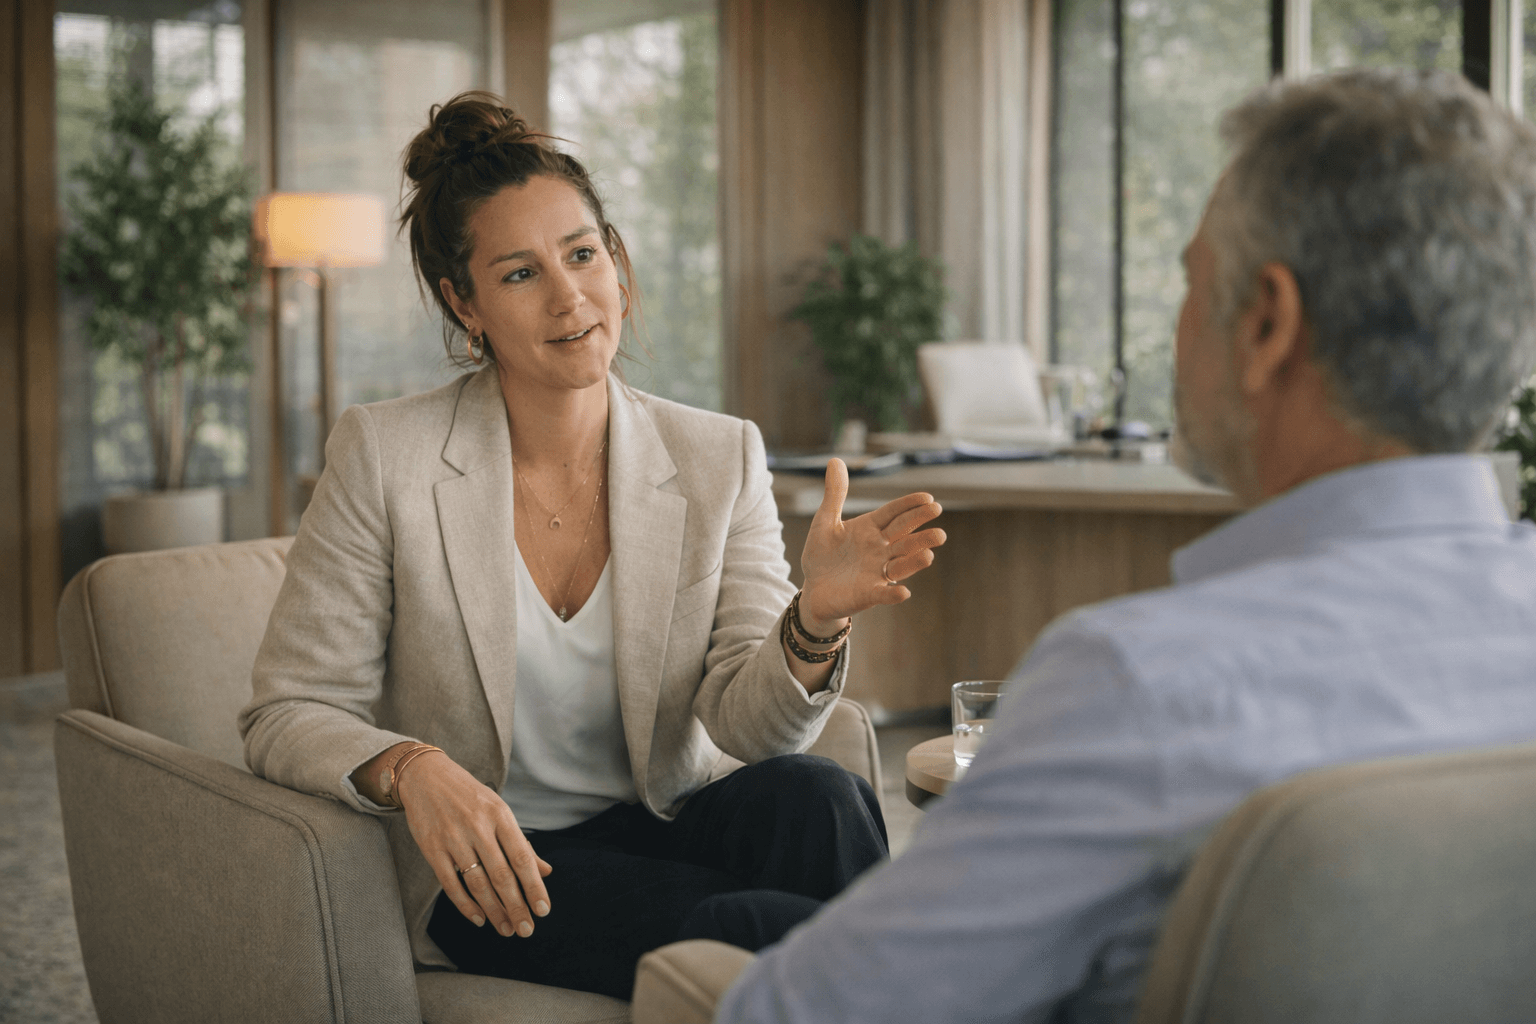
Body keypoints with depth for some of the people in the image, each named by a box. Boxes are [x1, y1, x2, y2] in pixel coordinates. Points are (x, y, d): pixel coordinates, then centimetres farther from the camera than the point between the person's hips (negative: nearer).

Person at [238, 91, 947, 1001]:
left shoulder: (719, 459, 1)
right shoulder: (384, 456, -6)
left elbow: (749, 718, -8)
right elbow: (289, 716, -5)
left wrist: (818, 617, -30)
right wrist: (411, 770, -27)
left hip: (674, 824, 3)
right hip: (491, 880, -3)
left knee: (815, 797, -31)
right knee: (764, 933, -32)